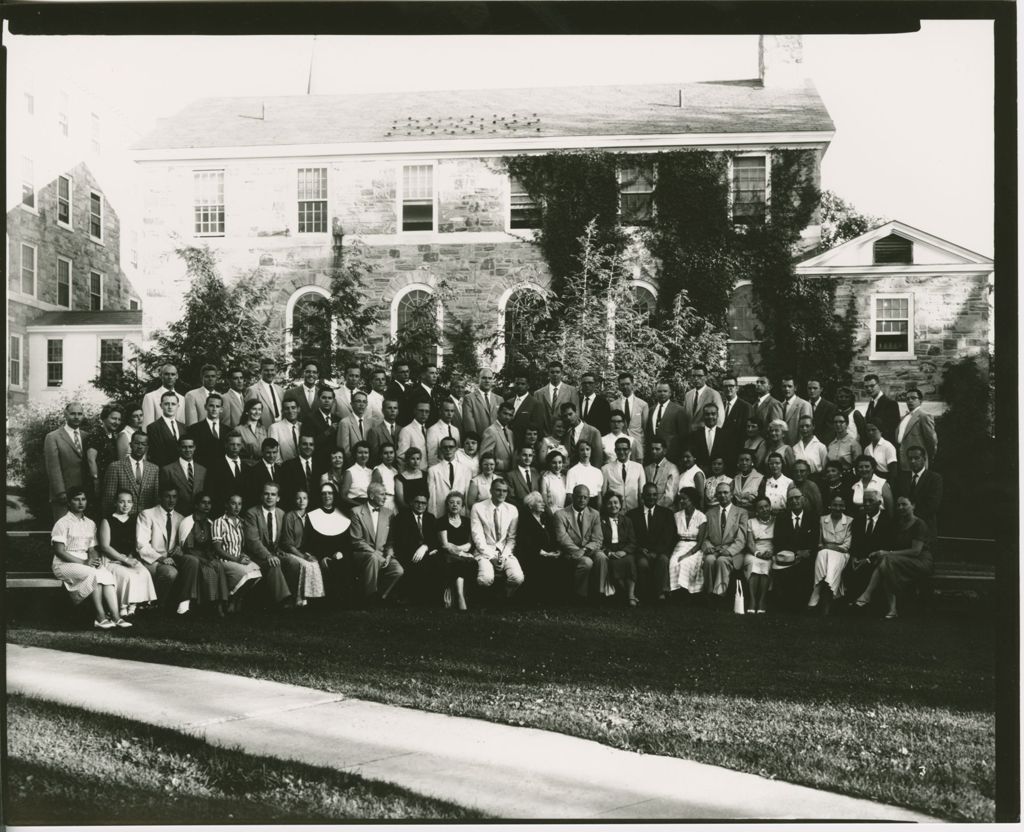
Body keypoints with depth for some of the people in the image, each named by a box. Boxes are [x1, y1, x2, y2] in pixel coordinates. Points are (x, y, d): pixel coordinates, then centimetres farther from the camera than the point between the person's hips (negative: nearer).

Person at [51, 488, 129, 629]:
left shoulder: (90, 524, 16)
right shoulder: (63, 523, -4)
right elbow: (59, 551, -10)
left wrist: (95, 559, -9)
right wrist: (83, 562, -16)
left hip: (85, 563, 5)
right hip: (64, 564, -5)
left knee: (107, 574, -25)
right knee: (94, 574, -33)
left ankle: (115, 617, -35)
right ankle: (100, 618, -32)